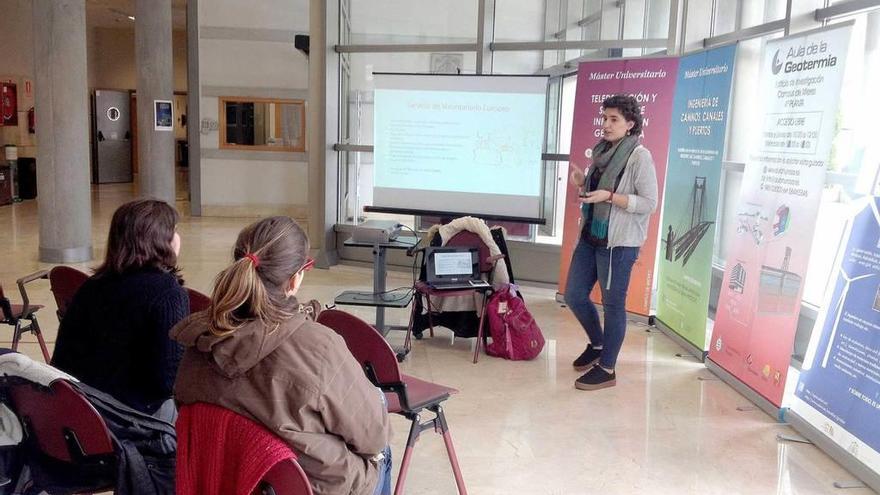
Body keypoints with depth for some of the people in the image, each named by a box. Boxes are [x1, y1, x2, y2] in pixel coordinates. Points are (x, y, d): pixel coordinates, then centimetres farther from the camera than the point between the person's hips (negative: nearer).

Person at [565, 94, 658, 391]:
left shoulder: (639, 156, -12)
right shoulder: (602, 151, 11)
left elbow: (649, 203, -15)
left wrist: (609, 196, -24)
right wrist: (582, 184, 0)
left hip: (619, 242, -8)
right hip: (590, 236, 8)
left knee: (613, 304, 2)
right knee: (574, 295, 12)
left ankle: (606, 370, 14)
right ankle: (597, 344, 36)